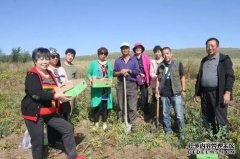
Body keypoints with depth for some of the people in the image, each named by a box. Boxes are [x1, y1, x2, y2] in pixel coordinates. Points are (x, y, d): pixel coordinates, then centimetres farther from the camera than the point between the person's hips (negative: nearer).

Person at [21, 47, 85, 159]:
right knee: (38, 140, 3)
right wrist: (56, 96, -30)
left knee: (68, 128, 4)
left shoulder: (50, 74, 10)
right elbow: (36, 94, -29)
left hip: (49, 112, 7)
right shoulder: (31, 75, -14)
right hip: (34, 113, -7)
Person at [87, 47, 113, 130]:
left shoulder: (109, 64, 12)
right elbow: (89, 74, 3)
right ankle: (96, 123, 13)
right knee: (97, 105, 0)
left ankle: (104, 123, 17)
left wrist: (110, 80, -6)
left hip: (106, 88, 2)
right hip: (97, 88, -2)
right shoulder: (93, 63, 2)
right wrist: (91, 79, -16)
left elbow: (111, 75, 13)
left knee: (105, 105, 5)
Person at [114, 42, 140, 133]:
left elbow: (137, 72, 0)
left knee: (132, 106, -3)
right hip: (120, 85, 1)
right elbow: (114, 73, 7)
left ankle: (129, 124, 9)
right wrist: (120, 72, -12)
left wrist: (128, 70, -13)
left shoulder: (134, 60, 7)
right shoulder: (117, 61, 10)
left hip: (132, 85, -1)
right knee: (120, 105, 9)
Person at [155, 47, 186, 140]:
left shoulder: (178, 64, -3)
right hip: (164, 94, 4)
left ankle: (181, 132, 16)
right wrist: (157, 90, 5)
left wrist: (183, 90, -2)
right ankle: (168, 131, 29)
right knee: (165, 114, 14)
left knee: (179, 115, -1)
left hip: (176, 94, -3)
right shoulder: (161, 66, 6)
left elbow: (182, 77, 2)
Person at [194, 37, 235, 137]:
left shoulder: (224, 59, -1)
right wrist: (196, 92, 16)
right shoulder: (204, 60, 16)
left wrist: (227, 92, -18)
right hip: (205, 93, 6)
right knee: (207, 119, 13)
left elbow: (230, 76, -8)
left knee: (221, 119, 1)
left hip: (218, 94, -6)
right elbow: (199, 77, 19)